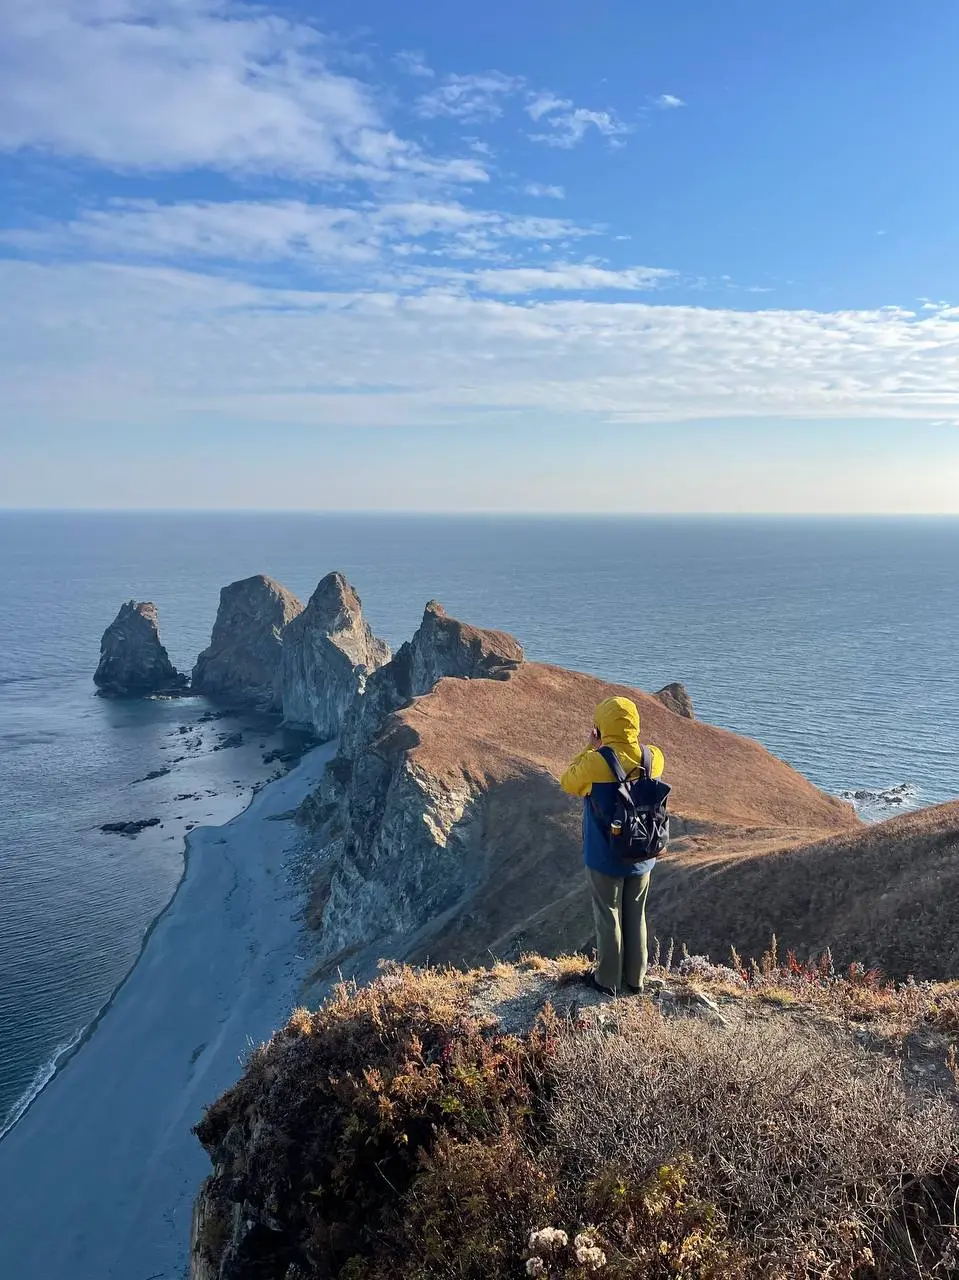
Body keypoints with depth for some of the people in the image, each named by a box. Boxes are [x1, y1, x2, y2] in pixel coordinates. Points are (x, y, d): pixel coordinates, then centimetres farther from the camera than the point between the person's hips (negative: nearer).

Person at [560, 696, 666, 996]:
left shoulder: (596, 762, -24)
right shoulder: (654, 757, -10)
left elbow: (568, 783, -5)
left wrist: (591, 748, -2)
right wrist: (603, 749, 3)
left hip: (605, 858, -4)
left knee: (608, 917, 12)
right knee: (635, 915, 20)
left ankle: (608, 980, 27)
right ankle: (636, 979, 33)